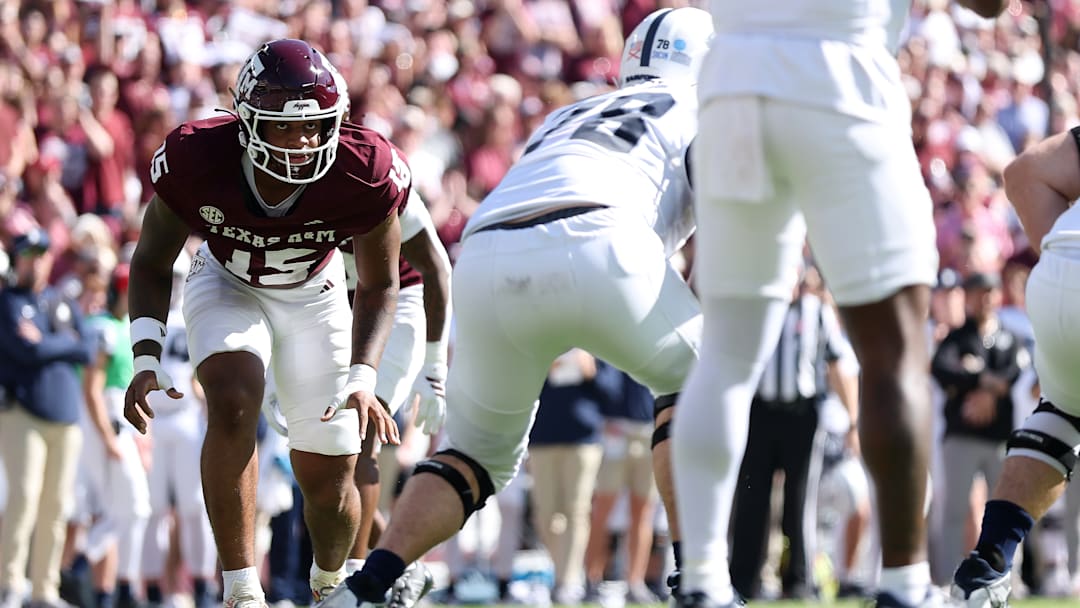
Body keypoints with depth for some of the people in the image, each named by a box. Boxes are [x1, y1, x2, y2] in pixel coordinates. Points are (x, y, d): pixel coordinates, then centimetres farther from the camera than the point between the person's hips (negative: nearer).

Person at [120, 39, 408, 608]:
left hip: (314, 294, 1)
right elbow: (152, 263, -14)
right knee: (233, 406, -30)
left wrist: (362, 380, -28)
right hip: (227, 283, -1)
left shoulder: (366, 173, -32)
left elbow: (379, 287, -15)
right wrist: (146, 357, -28)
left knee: (328, 476, 0)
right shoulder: (195, 160, -32)